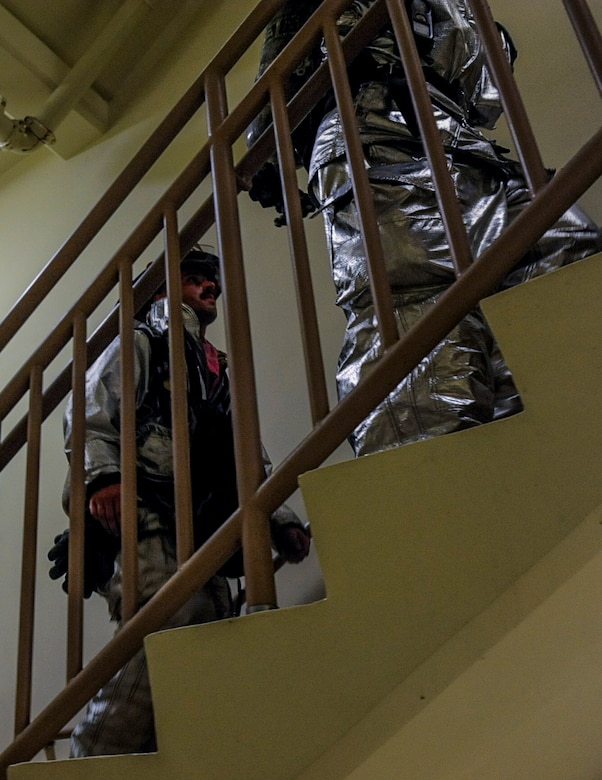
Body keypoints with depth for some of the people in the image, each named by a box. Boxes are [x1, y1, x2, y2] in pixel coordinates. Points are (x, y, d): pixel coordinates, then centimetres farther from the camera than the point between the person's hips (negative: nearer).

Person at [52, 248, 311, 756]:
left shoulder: (217, 372, 35)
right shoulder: (142, 344, 16)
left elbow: (239, 467, 33)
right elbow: (88, 417, 0)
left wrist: (280, 521, 19)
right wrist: (102, 475, -19)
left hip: (200, 533, 7)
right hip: (143, 516, -7)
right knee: (167, 633, -27)